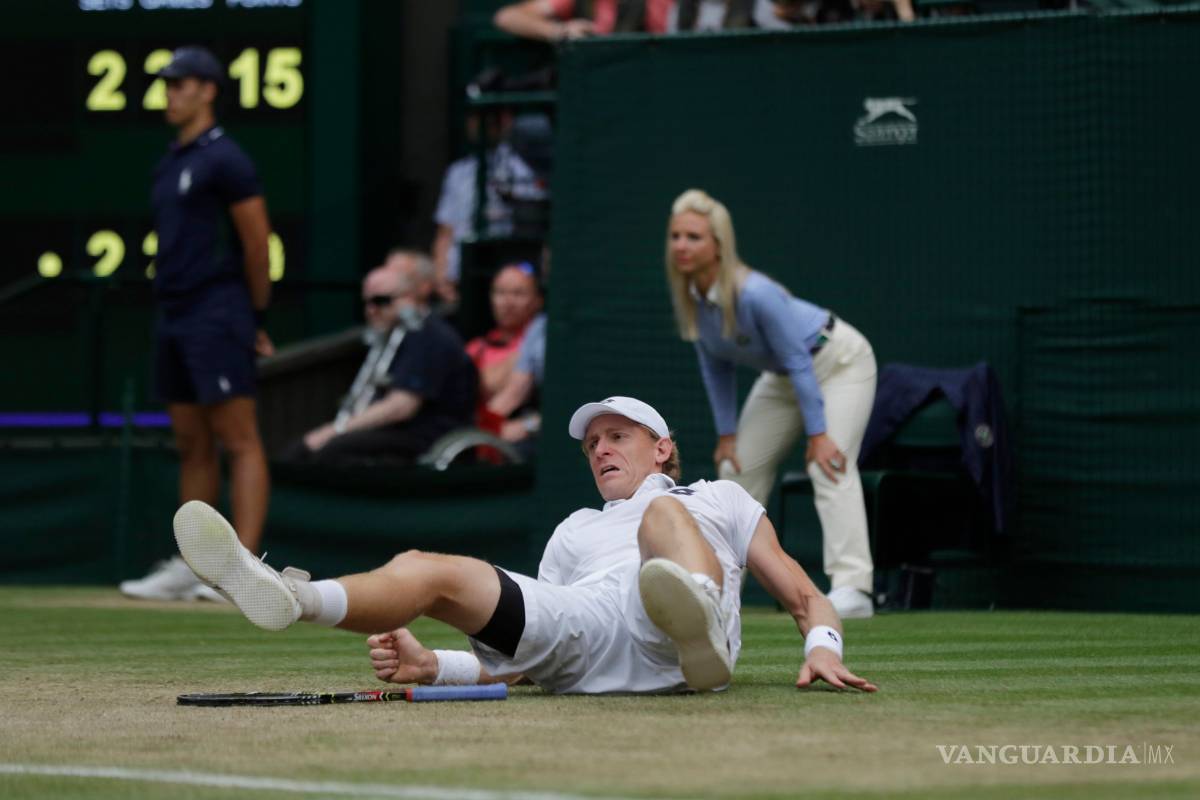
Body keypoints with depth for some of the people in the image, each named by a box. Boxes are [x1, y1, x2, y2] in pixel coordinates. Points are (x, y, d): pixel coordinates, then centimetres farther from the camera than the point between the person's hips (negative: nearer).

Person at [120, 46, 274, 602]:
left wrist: (255, 318, -5)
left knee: (239, 441, -10)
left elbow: (257, 241, -10)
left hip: (216, 316, -9)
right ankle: (190, 569, 16)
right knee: (191, 445, 12)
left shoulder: (224, 160, -9)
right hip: (173, 317, 9)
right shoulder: (170, 163, 17)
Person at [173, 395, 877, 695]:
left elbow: (805, 596, 24)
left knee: (661, 513, -33)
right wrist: (434, 666, 9)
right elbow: (520, 655, 29)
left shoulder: (720, 498, 35)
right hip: (578, 632, 3)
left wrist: (822, 647, -1)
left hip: (668, 647, -3)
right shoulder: (574, 532, 41)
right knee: (424, 569, -17)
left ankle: (700, 633, -67)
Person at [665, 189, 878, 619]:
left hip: (838, 362, -8)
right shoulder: (687, 295, -15)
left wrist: (818, 434, -27)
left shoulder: (755, 295, -37)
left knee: (830, 466, -25)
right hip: (781, 375, 8)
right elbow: (716, 365, -1)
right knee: (737, 467, 9)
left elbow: (799, 361, -30)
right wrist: (726, 434, -2)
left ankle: (851, 587, -33)